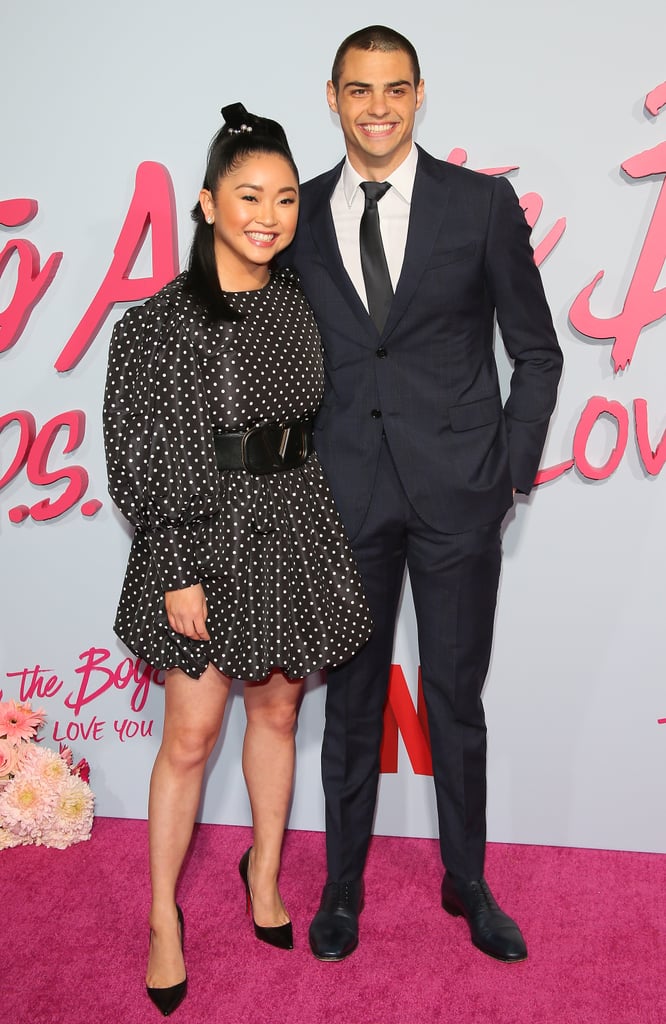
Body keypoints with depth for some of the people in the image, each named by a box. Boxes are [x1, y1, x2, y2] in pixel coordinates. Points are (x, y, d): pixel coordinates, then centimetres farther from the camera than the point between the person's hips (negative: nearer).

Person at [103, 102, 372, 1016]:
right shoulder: (163, 320, -12)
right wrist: (175, 571, -13)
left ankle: (265, 872, 37)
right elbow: (143, 460, -12)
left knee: (277, 709, 15)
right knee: (191, 736, 3)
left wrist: (328, 536, 12)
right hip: (207, 538, -4)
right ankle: (164, 918, 23)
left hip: (294, 531, 5)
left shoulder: (301, 304, 4)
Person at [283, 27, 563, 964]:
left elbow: (537, 351, 4)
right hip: (346, 492, 2)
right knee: (351, 700, 12)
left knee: (457, 701, 10)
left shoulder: (483, 203, 0)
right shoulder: (301, 214, 6)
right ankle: (344, 885, 30)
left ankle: (467, 882, 31)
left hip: (457, 494, -1)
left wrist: (512, 467, -3)